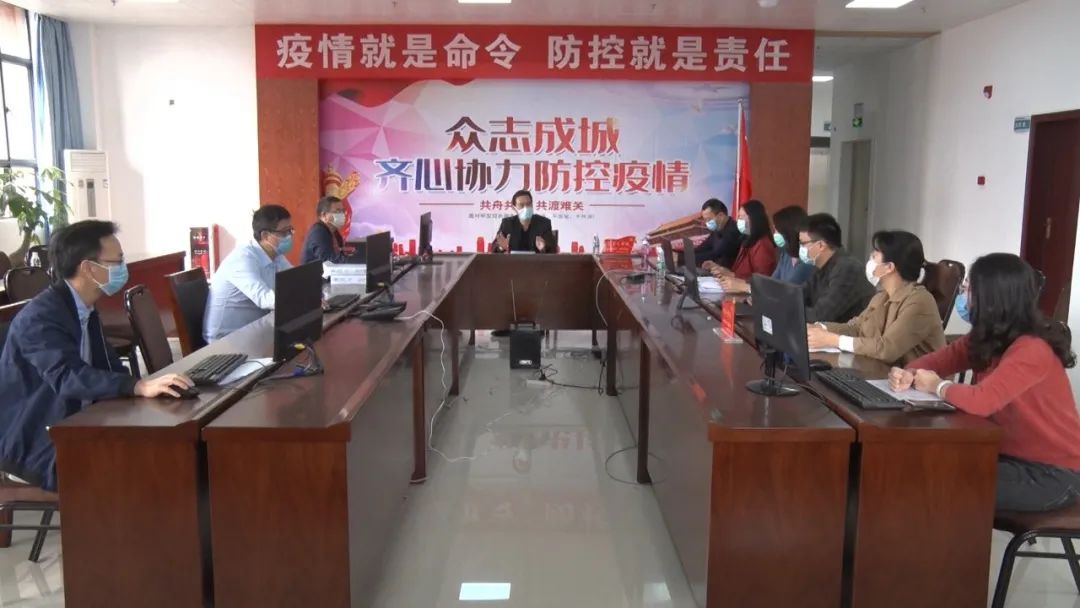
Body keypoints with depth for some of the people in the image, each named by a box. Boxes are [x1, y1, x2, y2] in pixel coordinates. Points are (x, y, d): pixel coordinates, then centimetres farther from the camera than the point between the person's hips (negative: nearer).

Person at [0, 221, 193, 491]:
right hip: (35, 445, -8)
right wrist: (140, 387, -48)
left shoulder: (84, 311, 8)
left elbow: (110, 368, 5)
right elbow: (69, 377, -35)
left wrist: (150, 385, -14)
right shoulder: (40, 317, -20)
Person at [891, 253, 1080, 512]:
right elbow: (945, 356, 10)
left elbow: (980, 401, -38)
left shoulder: (1032, 350, -27)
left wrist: (937, 386, -17)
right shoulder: (989, 338, 1)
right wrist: (909, 374, -14)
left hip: (1053, 473, -8)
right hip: (1015, 455, 8)